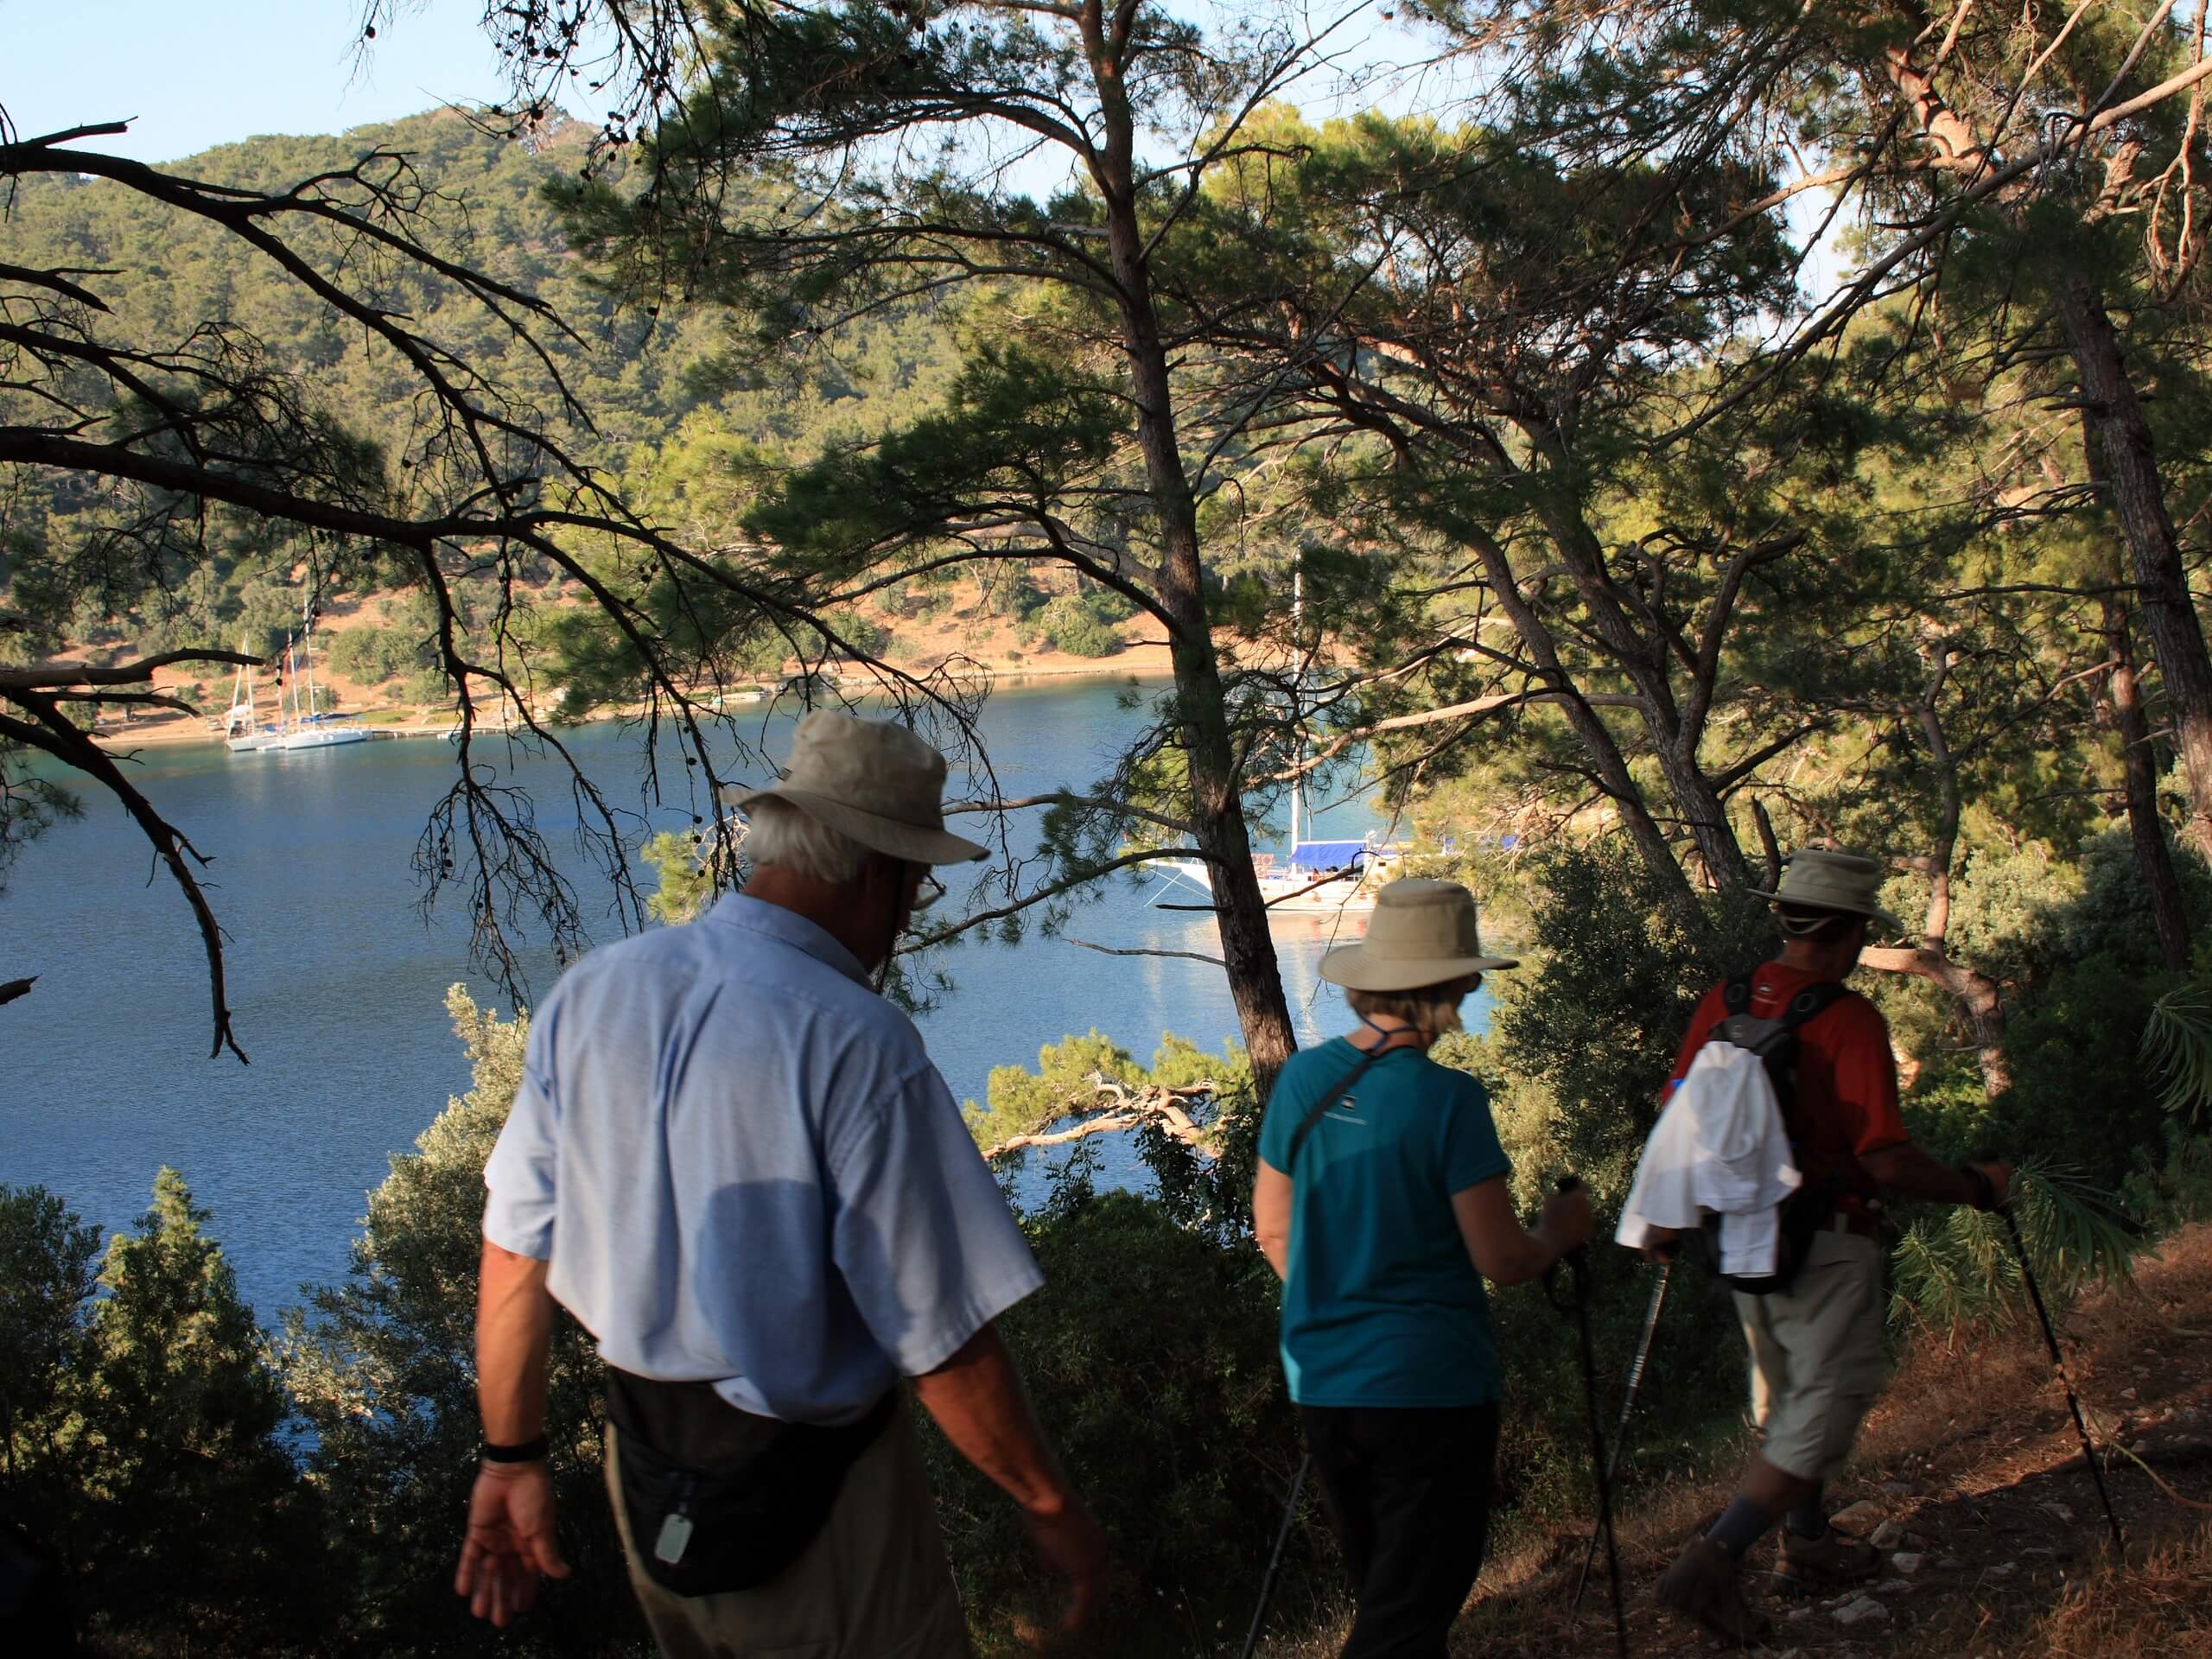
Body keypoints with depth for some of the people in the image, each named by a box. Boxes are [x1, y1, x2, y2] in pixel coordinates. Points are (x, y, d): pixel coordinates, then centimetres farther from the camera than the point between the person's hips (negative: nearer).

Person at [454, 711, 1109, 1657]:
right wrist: (1048, 1508, -6)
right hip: (804, 1499, -6)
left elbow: (515, 1251, 2)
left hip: (645, 1475, 6)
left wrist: (511, 1459, 14)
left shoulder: (590, 993, -5)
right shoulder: (857, 1045, -24)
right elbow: (942, 1341, -21)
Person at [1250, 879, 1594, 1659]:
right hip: (1430, 1386, -6)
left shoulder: (1302, 1078, 1)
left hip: (1321, 1384, 6)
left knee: (1382, 1595, 21)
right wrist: (1559, 1231, 7)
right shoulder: (1447, 1100, -17)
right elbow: (1501, 1259, -13)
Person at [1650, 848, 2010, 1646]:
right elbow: (1887, 1159, -22)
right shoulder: (1851, 1021, -19)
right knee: (1825, 1409, 0)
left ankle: (1809, 1546, 37)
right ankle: (1713, 1562, -10)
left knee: (1787, 1395, 23)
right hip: (1824, 1246, -7)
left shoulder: (1724, 1001, 1)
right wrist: (1976, 1187, -6)